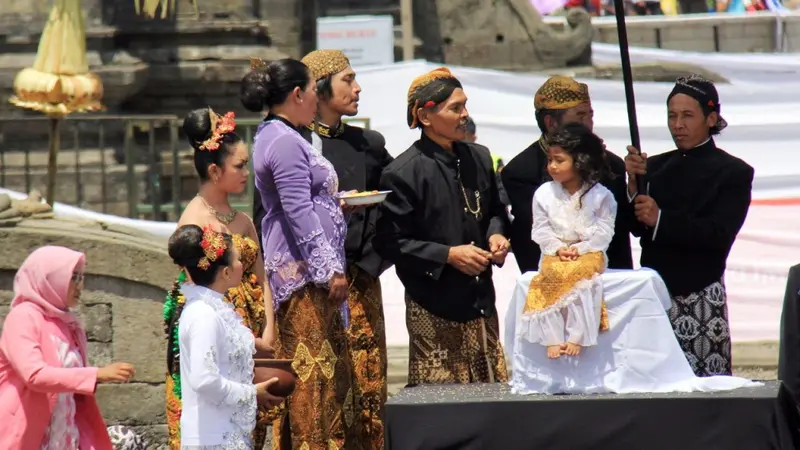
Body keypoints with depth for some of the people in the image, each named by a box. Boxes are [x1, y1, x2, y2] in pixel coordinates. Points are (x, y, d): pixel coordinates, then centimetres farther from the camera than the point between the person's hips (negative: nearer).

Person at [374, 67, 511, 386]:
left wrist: (496, 234, 4)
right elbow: (390, 242, -12)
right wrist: (448, 255, -16)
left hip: (480, 299, 7)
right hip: (433, 309, -6)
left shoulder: (478, 158, 10)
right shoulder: (403, 173, -11)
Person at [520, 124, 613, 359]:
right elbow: (541, 230, 6)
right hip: (555, 254, 2)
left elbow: (604, 231, -3)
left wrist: (580, 249, -14)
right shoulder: (544, 194, 8)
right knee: (552, 277, -29)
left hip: (589, 253, -2)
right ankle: (552, 338, -28)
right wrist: (557, 248, -11)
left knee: (583, 276, -32)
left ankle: (577, 336, -31)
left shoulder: (600, 195, 1)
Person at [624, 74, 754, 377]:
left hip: (701, 294, -4)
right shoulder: (656, 167, 16)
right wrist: (633, 184, -9)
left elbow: (720, 234, -11)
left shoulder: (732, 172, 3)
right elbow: (638, 228, 7)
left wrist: (661, 220, -20)